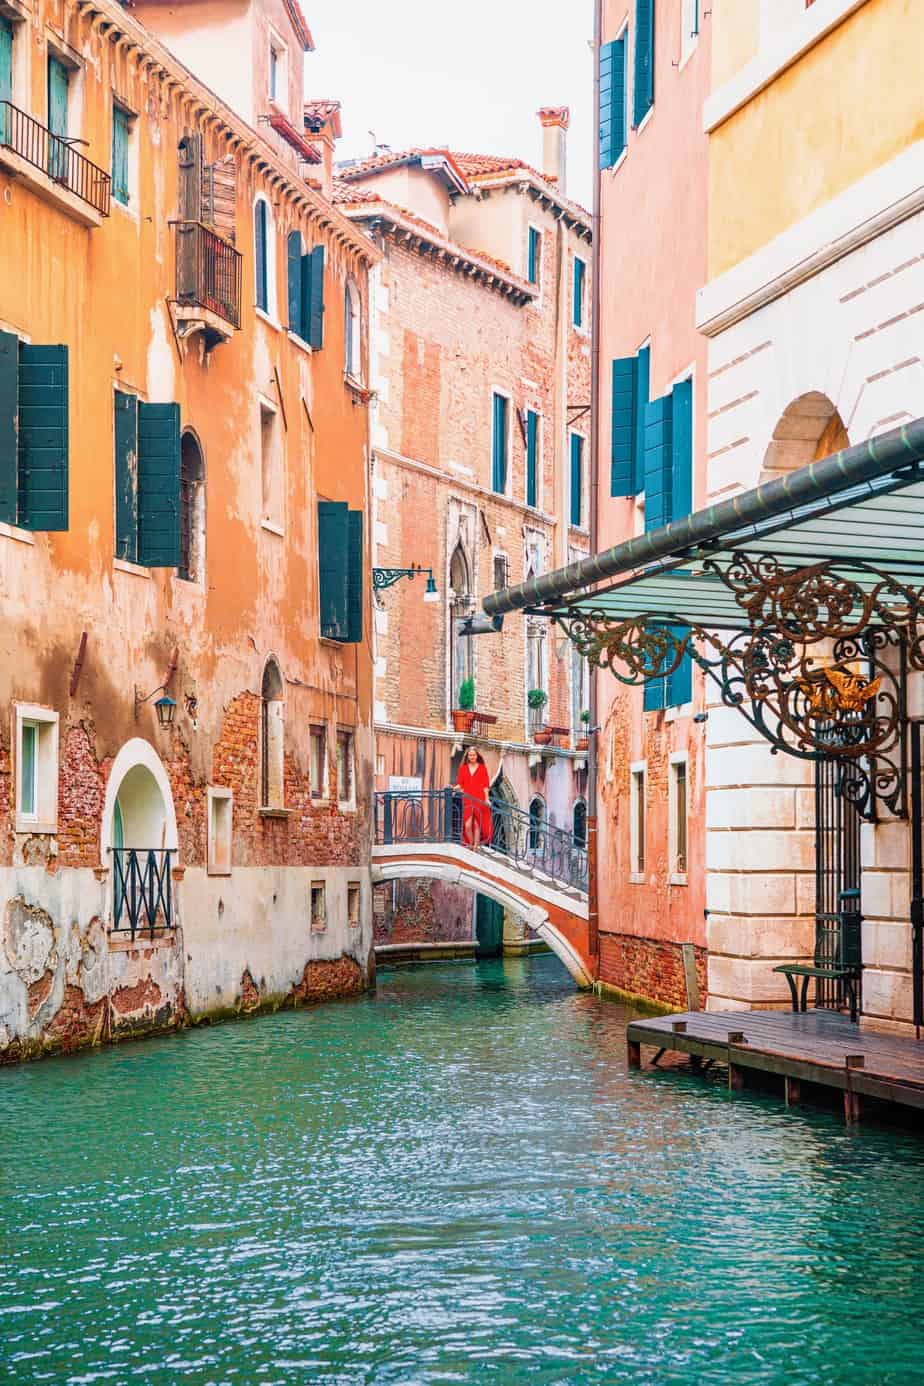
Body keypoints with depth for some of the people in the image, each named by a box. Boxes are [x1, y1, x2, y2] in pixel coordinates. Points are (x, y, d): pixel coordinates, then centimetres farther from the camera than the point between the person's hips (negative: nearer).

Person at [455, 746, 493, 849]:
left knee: (477, 824, -2)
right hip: (467, 799, 1)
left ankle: (476, 846, 5)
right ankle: (470, 844, 7)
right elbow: (460, 784, 10)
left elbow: (485, 785, 5)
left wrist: (486, 798, -5)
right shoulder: (463, 768, 11)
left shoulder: (482, 768, 7)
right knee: (467, 825, -11)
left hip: (479, 799, -1)